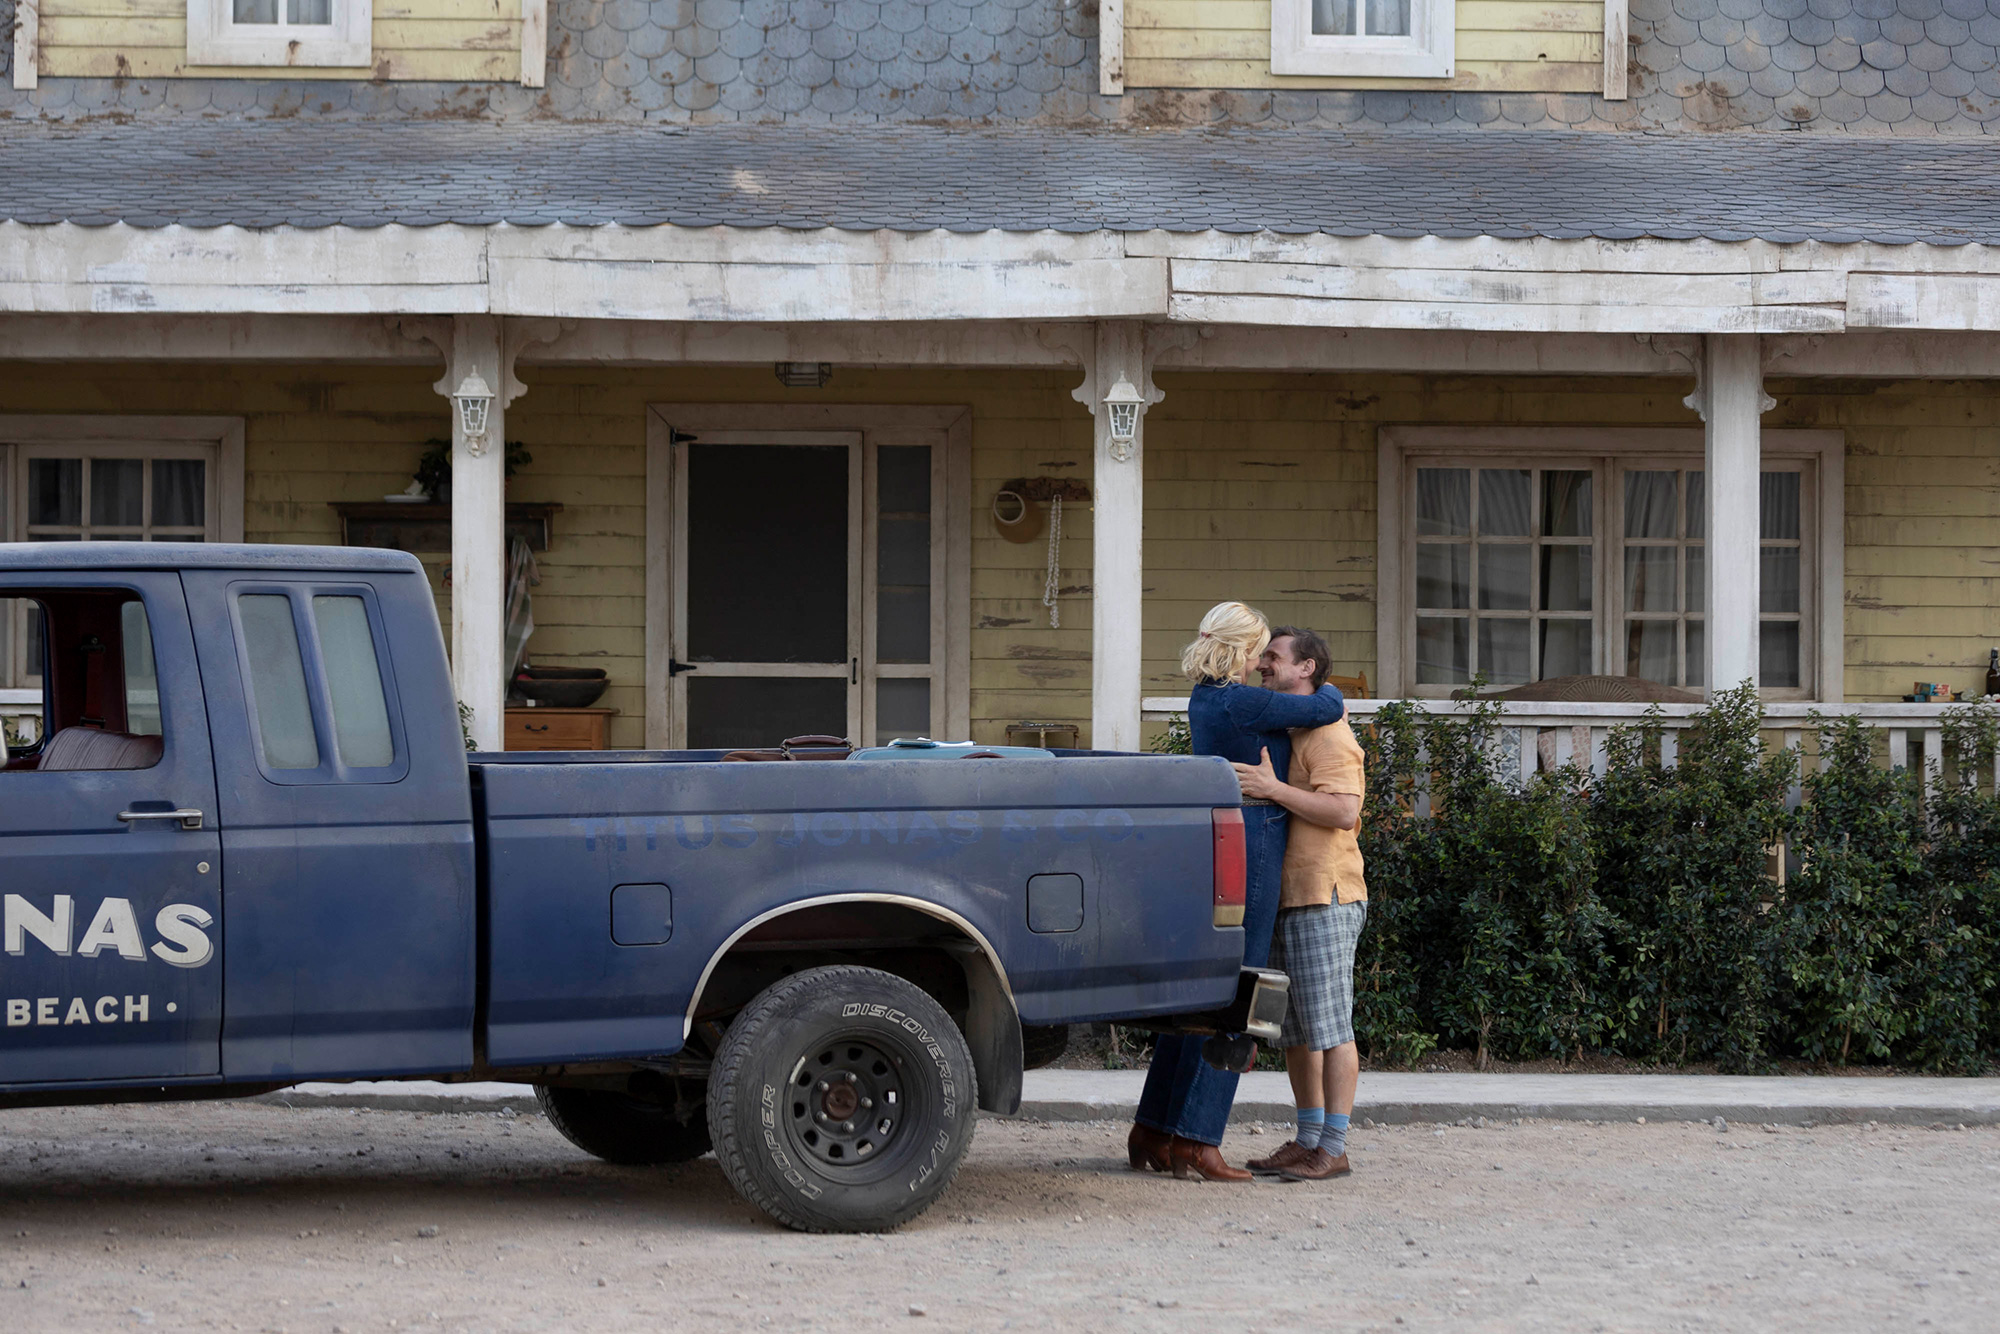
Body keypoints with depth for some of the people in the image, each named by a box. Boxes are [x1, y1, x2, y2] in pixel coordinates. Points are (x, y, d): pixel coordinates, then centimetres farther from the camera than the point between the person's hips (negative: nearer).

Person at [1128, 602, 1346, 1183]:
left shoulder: (1203, 699, 12)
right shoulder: (1241, 702, -16)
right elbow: (1328, 709, -8)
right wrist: (1330, 692, 13)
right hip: (1250, 848, -9)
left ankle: (1152, 1132, 15)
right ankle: (1194, 1140, -6)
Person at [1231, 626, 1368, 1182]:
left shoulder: (1328, 735, -10)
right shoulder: (1278, 734, 21)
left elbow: (1343, 811, -22)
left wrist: (1274, 789, -24)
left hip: (1324, 899, -10)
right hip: (1285, 900, 10)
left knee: (1329, 1026, -8)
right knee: (1294, 1030, 11)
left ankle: (1333, 1147, -7)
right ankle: (1308, 1139, 17)